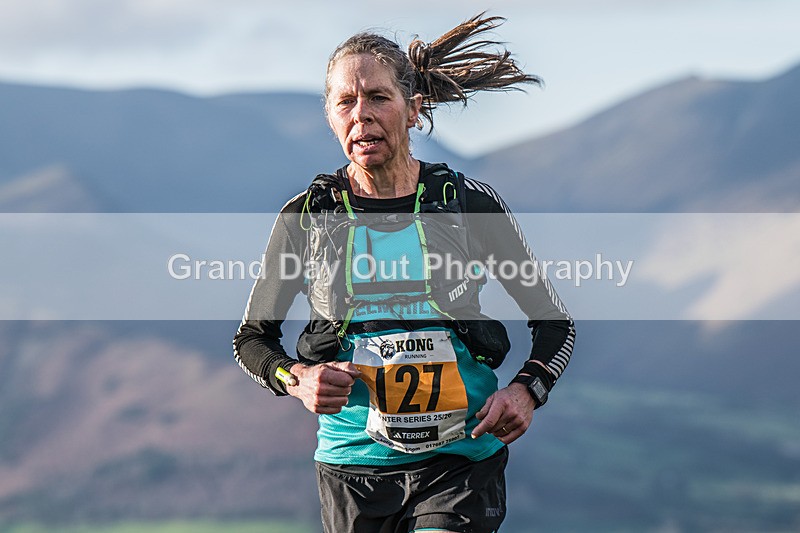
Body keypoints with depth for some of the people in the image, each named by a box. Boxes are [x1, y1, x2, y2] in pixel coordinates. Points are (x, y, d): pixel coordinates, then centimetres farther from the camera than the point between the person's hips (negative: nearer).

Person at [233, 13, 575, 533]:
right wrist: (296, 378, -8)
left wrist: (526, 391, -10)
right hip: (352, 462, 2)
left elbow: (556, 323, 8)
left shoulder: (472, 205, 0)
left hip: (461, 455, -2)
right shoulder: (306, 218, 1)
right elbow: (252, 337, 13)